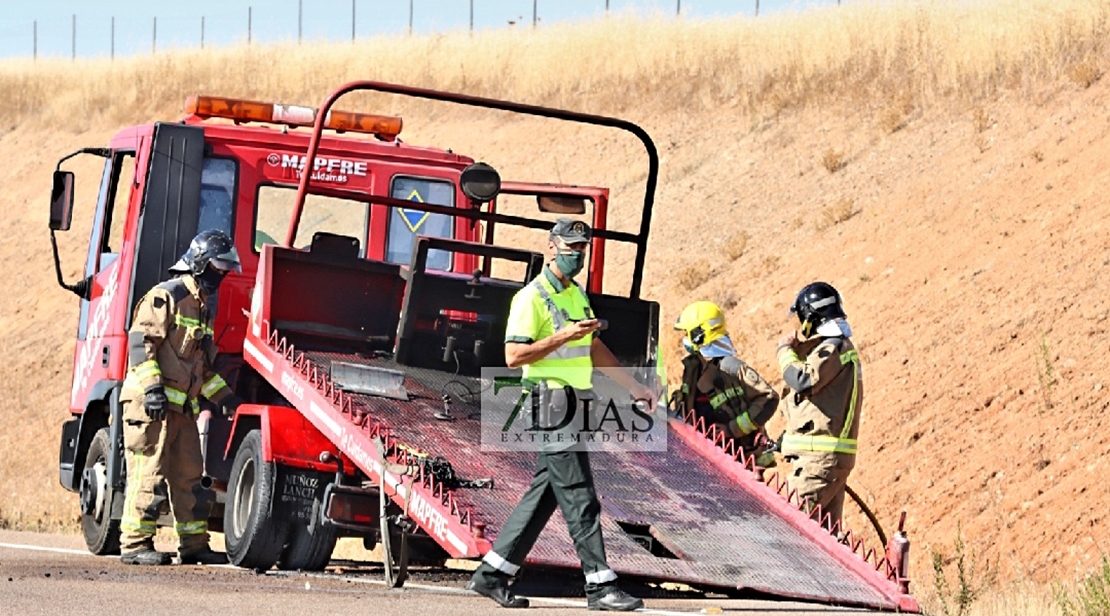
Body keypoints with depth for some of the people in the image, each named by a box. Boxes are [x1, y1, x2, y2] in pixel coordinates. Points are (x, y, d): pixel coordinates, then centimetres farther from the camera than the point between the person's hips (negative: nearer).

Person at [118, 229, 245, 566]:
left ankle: (193, 544, 14)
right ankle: (135, 544, -7)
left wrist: (225, 397, 22)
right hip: (151, 403, -9)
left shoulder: (201, 307, 22)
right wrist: (151, 386, -25)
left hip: (183, 407, 9)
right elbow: (140, 341, -16)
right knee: (149, 473, -10)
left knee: (189, 476, 9)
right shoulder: (167, 296, -7)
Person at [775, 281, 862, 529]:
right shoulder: (843, 346, 21)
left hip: (820, 455, -10)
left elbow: (803, 380, -25)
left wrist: (785, 350, -8)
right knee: (826, 530, 10)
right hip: (834, 454, 10)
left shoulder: (833, 348, -12)